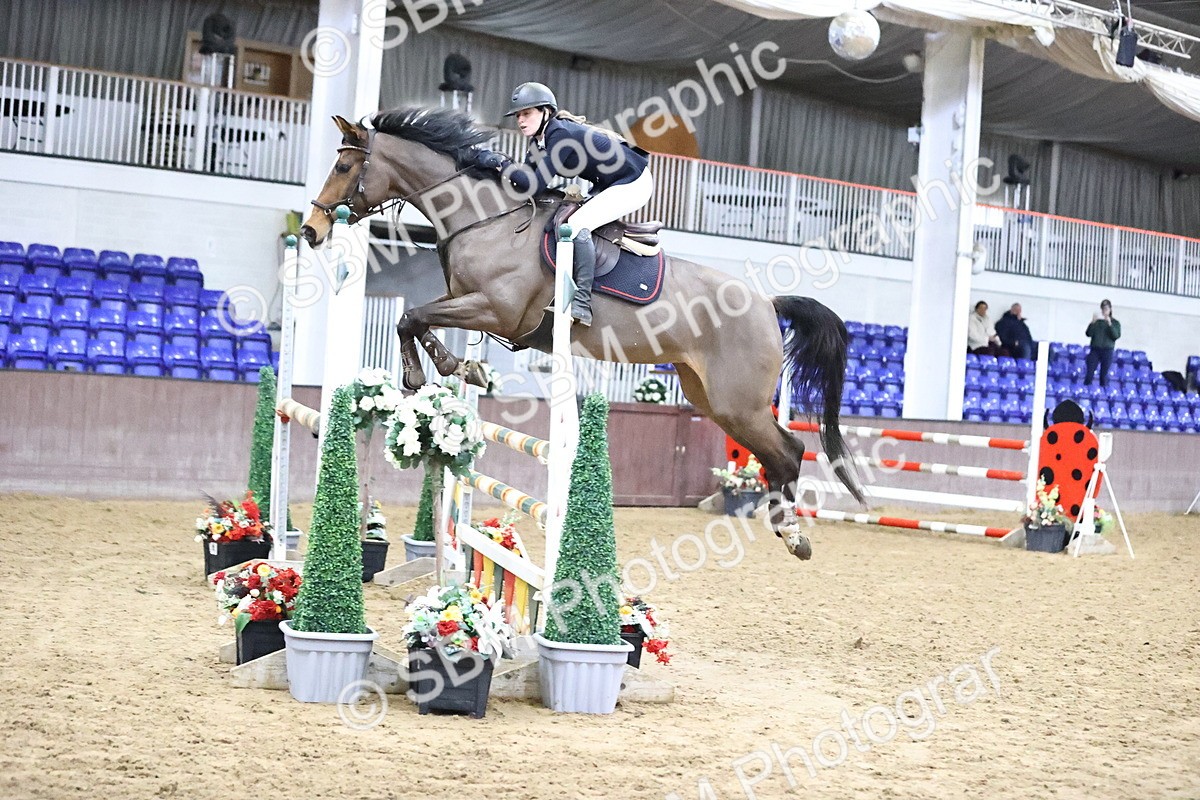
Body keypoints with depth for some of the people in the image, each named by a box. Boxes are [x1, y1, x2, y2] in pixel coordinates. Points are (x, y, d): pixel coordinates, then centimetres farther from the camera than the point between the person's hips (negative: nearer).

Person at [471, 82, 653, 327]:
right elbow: (527, 177, 4)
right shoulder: (540, 139, 3)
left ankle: (582, 304, -27)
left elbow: (536, 184, -30)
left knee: (577, 224, -25)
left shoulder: (561, 135, -25)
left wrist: (500, 164, -27)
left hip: (634, 183, -11)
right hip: (608, 186, 11)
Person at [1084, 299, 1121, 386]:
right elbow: (1088, 333, -2)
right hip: (1095, 350, 1)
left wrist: (1110, 324, -17)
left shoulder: (1115, 323, 7)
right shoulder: (1096, 321, 7)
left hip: (1108, 351, -1)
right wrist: (1093, 323, -16)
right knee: (1089, 373, -5)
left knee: (1104, 374, -2)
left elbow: (1116, 336, -6)